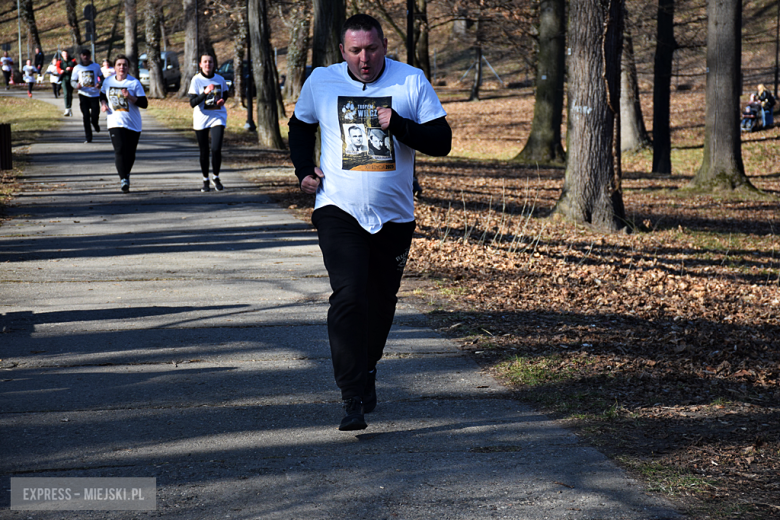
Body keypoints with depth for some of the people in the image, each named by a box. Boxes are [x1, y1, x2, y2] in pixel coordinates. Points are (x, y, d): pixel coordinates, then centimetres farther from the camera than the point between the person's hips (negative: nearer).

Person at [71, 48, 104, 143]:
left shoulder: (96, 66, 7)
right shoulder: (77, 68, 7)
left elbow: (101, 77, 16)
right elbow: (72, 81, 8)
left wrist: (100, 84, -7)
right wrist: (77, 85, -16)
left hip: (95, 94, 0)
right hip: (83, 94, 0)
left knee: (95, 115, -7)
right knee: (86, 116, -5)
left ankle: (96, 124, 31)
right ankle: (88, 137, 1)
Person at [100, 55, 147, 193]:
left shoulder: (134, 83, -5)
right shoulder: (108, 81, 5)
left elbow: (144, 103, -10)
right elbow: (103, 94, 26)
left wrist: (130, 97, -23)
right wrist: (103, 103, 5)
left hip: (133, 124, 0)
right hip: (115, 122, 0)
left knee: (130, 153, 8)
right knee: (119, 150, -18)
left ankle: (126, 174, 34)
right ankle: (123, 179, -20)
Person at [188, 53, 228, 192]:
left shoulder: (220, 79, 2)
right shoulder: (196, 80, -7)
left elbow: (225, 94, 21)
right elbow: (192, 103, -14)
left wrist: (222, 100, -1)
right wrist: (205, 93, -27)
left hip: (218, 117, 1)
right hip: (201, 119, -1)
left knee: (216, 149, -13)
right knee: (204, 151, 7)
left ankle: (215, 177, 8)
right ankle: (205, 180, 25)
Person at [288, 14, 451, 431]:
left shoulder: (412, 82, -2)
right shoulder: (320, 82, 2)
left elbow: (442, 142, -4)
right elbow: (300, 127, 20)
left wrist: (399, 125, -19)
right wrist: (304, 169, 4)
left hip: (394, 215, 2)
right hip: (338, 210, -1)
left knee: (381, 303, 13)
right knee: (348, 297, -18)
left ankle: (367, 371, 40)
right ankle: (352, 397, -17)